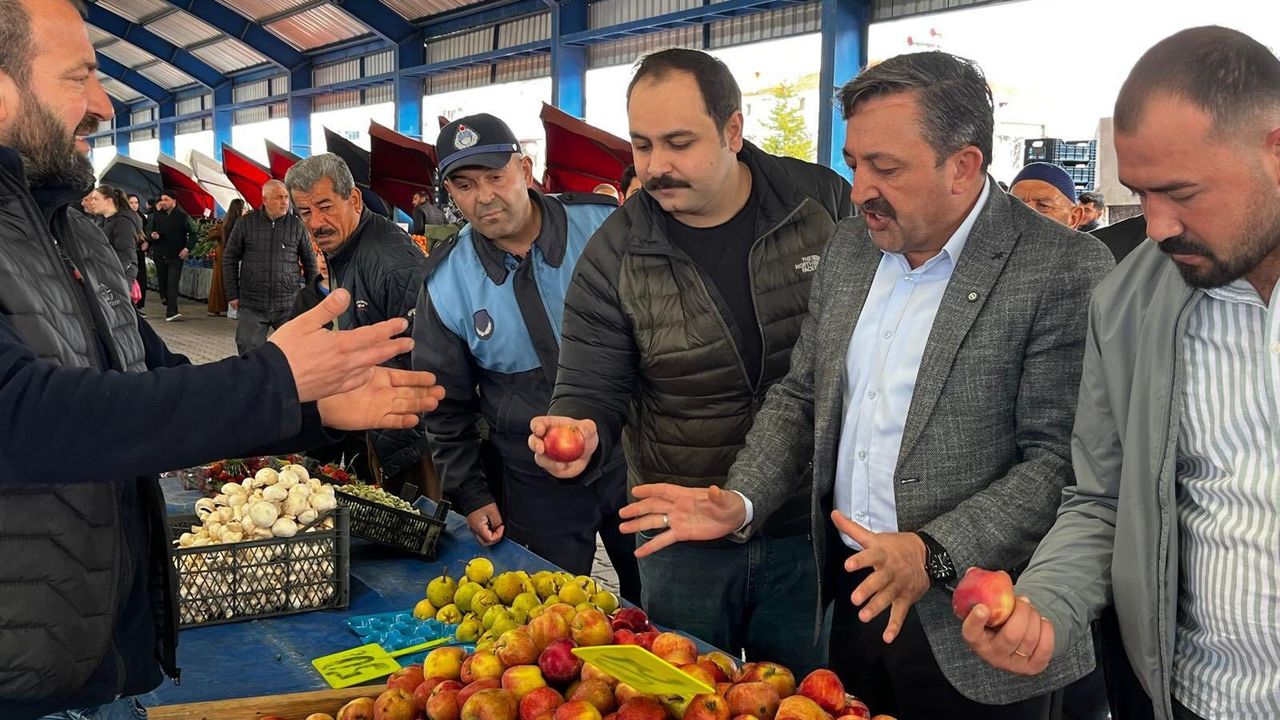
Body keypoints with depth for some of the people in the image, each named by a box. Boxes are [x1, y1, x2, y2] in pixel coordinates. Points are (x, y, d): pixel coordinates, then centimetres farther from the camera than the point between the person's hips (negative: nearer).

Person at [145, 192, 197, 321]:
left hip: (176, 257, -4)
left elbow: (193, 233, 3)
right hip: (160, 256, 4)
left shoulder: (183, 216, -3)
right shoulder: (156, 216, 6)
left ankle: (171, 312, -18)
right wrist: (152, 235, -9)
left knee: (172, 284, -12)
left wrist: (188, 248, -8)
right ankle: (169, 304, 27)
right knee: (162, 283, 10)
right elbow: (148, 231, 15)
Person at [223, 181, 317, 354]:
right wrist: (232, 295, 4)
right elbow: (230, 260, 8)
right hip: (251, 306, 0)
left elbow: (309, 261, 11)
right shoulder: (245, 223, 2)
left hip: (288, 305, 0)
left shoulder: (297, 225, 4)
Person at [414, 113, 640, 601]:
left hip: (632, 455, 0)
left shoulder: (606, 226, -11)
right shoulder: (446, 283, -6)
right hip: (537, 485, 0)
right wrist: (470, 495, 2)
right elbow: (447, 406, 5)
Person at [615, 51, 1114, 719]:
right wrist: (742, 501, -2)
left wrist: (935, 555, -27)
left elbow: (1061, 460, -18)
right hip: (854, 598, 6)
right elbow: (801, 394, 12)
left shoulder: (1066, 269, -16)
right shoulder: (849, 248, 5)